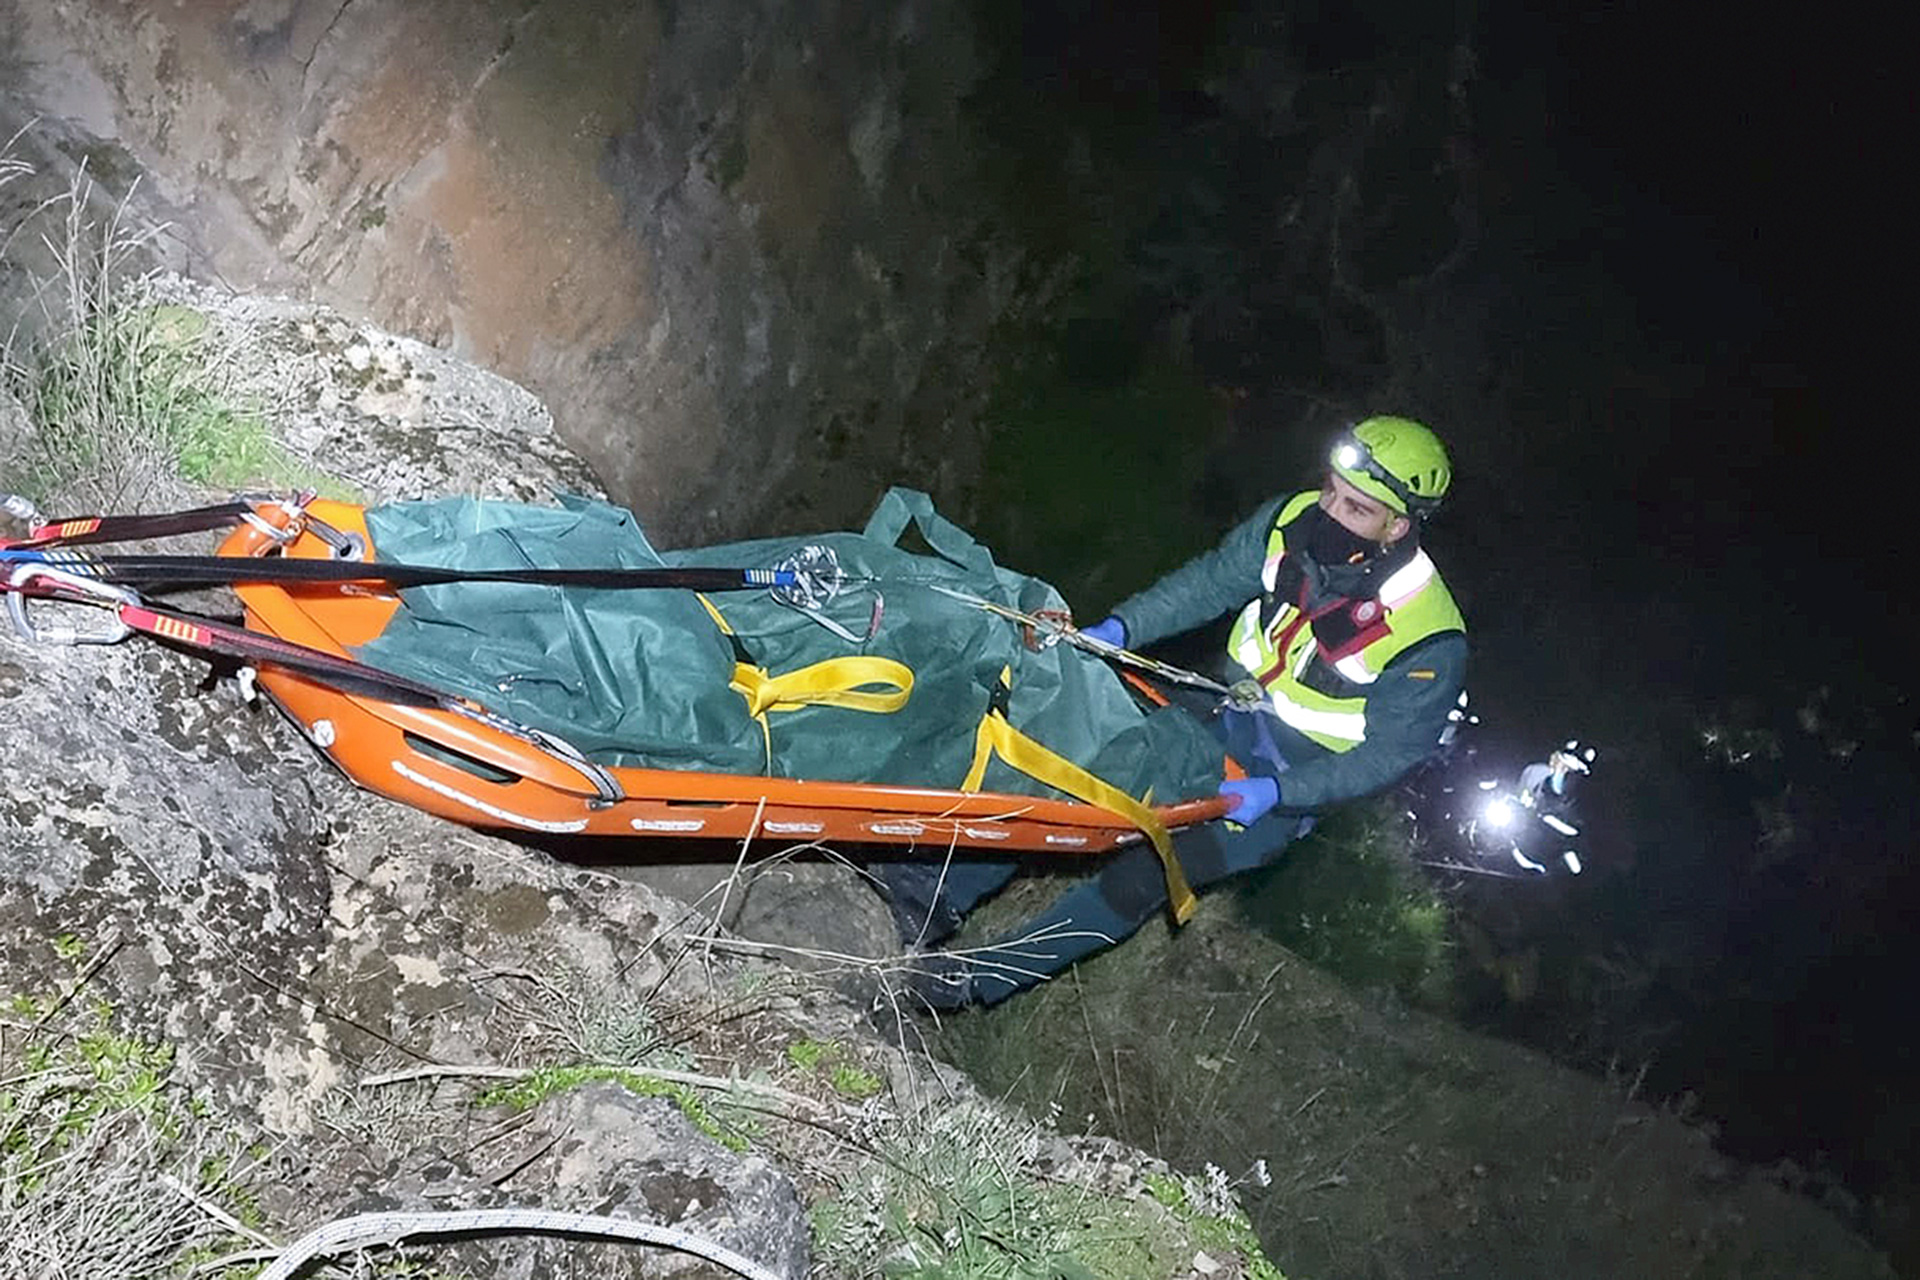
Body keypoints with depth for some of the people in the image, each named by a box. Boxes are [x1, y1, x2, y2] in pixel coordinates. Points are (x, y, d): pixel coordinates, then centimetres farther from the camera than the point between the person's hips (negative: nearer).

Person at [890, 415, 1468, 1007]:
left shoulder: (1430, 643, -26)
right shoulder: (1295, 525, -15)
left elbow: (1389, 753, -17)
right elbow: (1209, 582, -2)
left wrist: (1276, 792, -26)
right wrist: (1117, 629, -15)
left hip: (1293, 787, -5)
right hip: (1229, 719, 5)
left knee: (1144, 874, -17)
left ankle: (985, 976, -4)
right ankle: (945, 893, 0)